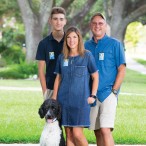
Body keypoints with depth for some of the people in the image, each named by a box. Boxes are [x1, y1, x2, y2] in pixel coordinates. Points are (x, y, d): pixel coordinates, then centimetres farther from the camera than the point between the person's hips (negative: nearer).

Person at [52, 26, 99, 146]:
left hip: (81, 99, -4)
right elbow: (58, 78, 15)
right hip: (64, 99, 4)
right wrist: (54, 98, 11)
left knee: (77, 134, -11)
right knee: (69, 135, 5)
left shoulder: (87, 56, -1)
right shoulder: (62, 57, 9)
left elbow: (95, 77, 3)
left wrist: (93, 95, -4)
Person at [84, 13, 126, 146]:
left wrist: (114, 91, -10)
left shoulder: (114, 44, -1)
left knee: (105, 130, -17)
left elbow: (122, 70, -3)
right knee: (97, 132, 8)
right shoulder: (86, 45, 12)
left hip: (108, 94, -5)